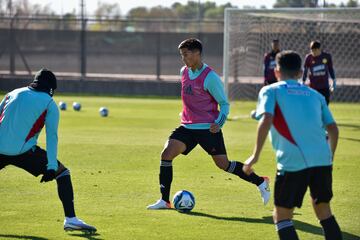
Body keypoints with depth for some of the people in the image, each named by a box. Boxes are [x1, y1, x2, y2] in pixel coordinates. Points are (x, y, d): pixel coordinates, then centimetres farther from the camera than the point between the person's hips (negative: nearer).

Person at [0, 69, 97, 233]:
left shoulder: (13, 94, 18)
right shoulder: (49, 104, 6)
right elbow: (52, 136, -3)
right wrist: (51, 167, -7)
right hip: (23, 151, -3)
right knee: (62, 172, 7)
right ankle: (70, 219, -4)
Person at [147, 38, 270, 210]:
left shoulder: (210, 77, -14)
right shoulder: (184, 72, 7)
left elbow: (224, 104, -8)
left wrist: (219, 123, -22)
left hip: (208, 129, -6)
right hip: (188, 127, 6)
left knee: (223, 164, -3)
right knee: (166, 154, -11)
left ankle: (261, 183, 16)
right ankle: (164, 200, -7)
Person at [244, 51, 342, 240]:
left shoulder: (271, 91, 9)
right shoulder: (315, 95, 21)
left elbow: (266, 120, -9)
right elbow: (333, 128, 16)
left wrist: (255, 156, -6)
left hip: (292, 162, -4)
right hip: (322, 159, 4)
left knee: (282, 216, 7)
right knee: (324, 212, 21)